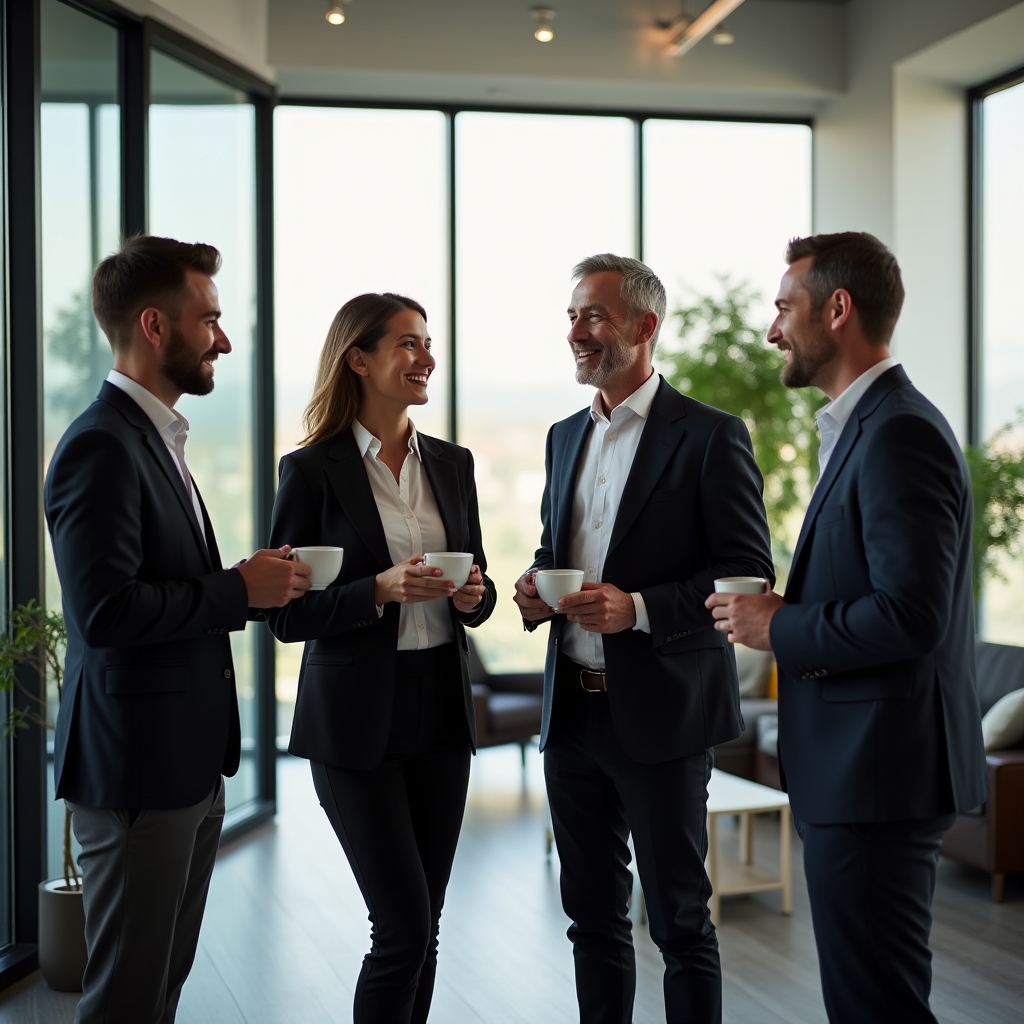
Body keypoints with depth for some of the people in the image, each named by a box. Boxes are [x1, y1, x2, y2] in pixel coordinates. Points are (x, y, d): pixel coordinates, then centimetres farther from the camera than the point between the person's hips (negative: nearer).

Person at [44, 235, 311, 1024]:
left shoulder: (159, 439, 15)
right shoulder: (101, 447, -17)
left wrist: (252, 587, 4)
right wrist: (240, 590, -17)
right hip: (137, 766, -10)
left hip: (190, 761, 10)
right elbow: (104, 610, -26)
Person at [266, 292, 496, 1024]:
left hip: (441, 709, 5)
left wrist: (473, 596, -8)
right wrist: (381, 591, -21)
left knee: (425, 927, 9)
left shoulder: (452, 463, 9)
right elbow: (286, 615, -7)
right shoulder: (312, 470, -7)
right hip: (357, 718, -5)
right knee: (405, 927, -6)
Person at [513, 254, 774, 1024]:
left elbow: (748, 571, -11)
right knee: (593, 912, 15)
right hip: (573, 709, 7)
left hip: (661, 714, -6)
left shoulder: (711, 436, -8)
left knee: (679, 919, 4)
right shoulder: (566, 436, 13)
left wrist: (638, 608, -23)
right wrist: (536, 589, 0)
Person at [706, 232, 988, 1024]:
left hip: (878, 776, -11)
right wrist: (787, 620, 5)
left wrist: (779, 628, -13)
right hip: (864, 771, 11)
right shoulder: (869, 426, 16)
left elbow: (911, 615, -25)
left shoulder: (899, 433, -17)